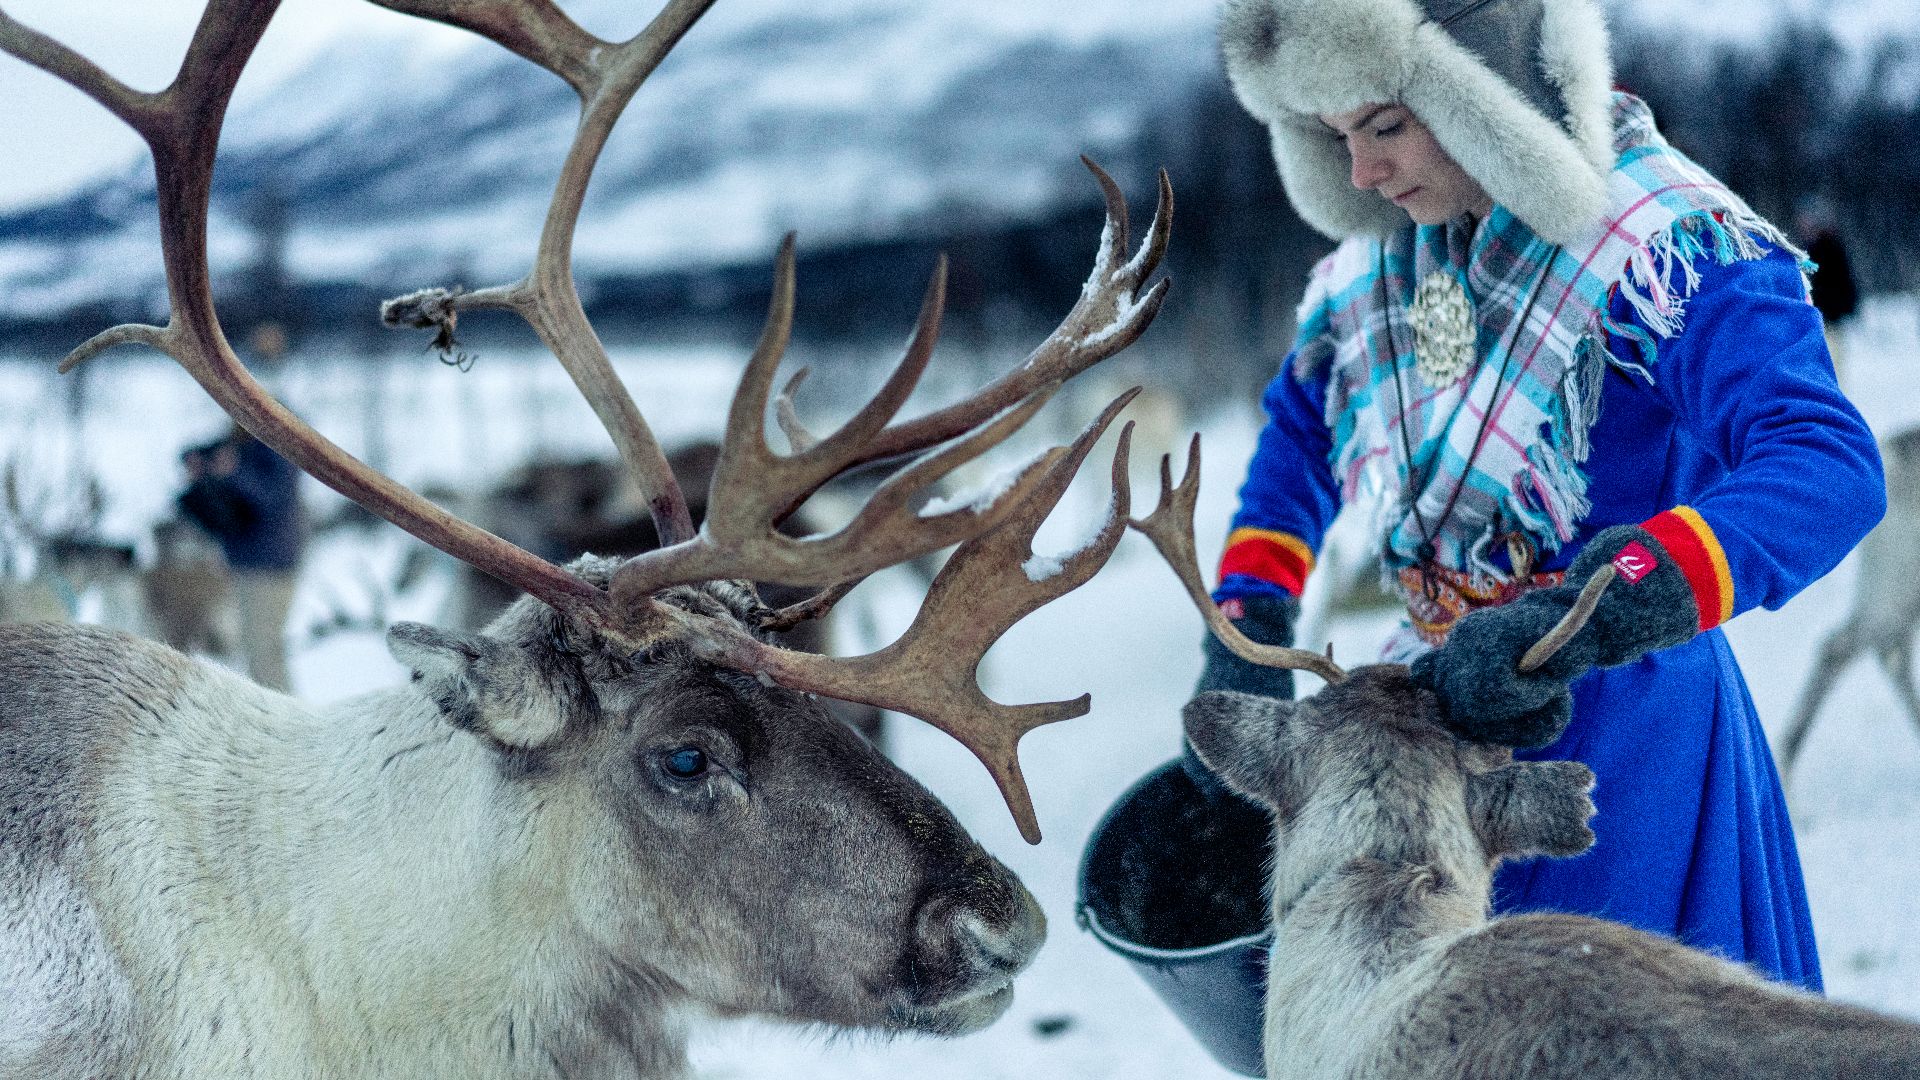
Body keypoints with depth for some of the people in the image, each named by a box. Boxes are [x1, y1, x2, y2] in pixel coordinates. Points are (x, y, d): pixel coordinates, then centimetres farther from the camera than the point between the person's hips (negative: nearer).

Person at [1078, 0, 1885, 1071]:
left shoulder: (1669, 243, -19)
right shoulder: (1380, 251, 5)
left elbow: (1832, 468, -33)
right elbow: (1300, 427, 24)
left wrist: (1570, 624, -39)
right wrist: (1247, 634, 10)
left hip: (1624, 731, -6)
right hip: (1437, 704, 7)